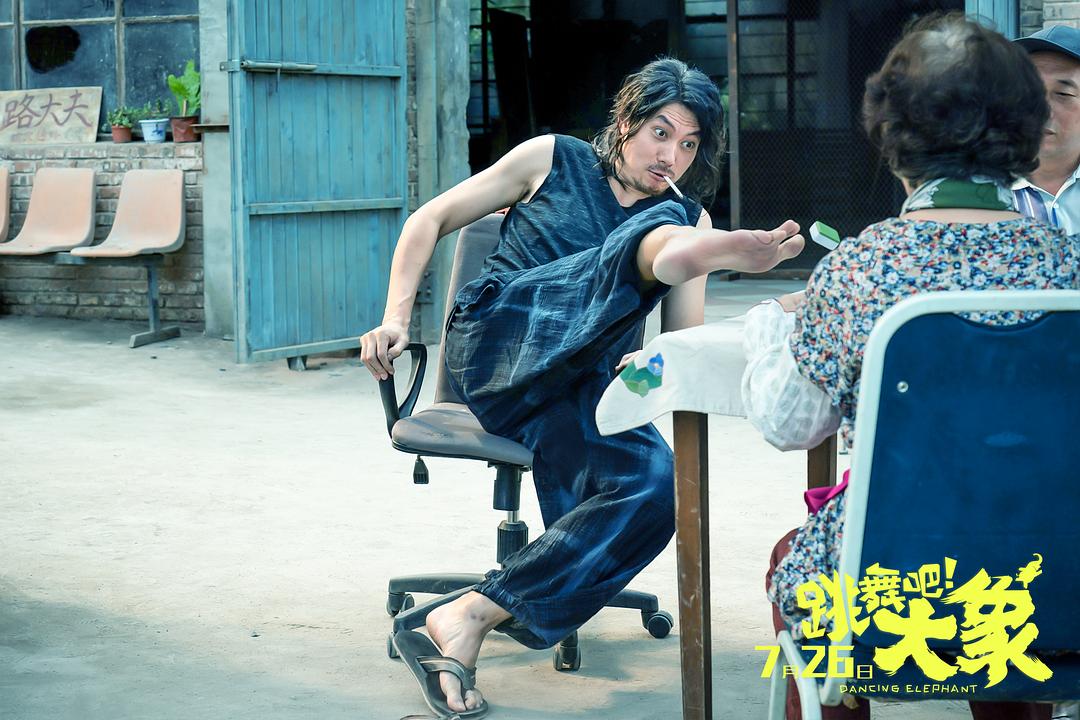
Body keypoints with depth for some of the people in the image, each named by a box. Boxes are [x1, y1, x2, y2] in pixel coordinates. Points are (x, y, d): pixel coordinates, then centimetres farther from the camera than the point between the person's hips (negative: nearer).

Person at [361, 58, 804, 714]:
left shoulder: (690, 219, 15)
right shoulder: (552, 160, 9)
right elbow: (432, 220, 10)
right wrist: (396, 319, -2)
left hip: (575, 385, 3)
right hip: (499, 339, -3)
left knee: (654, 487, -32)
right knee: (655, 232, -26)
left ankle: (471, 619, -32)